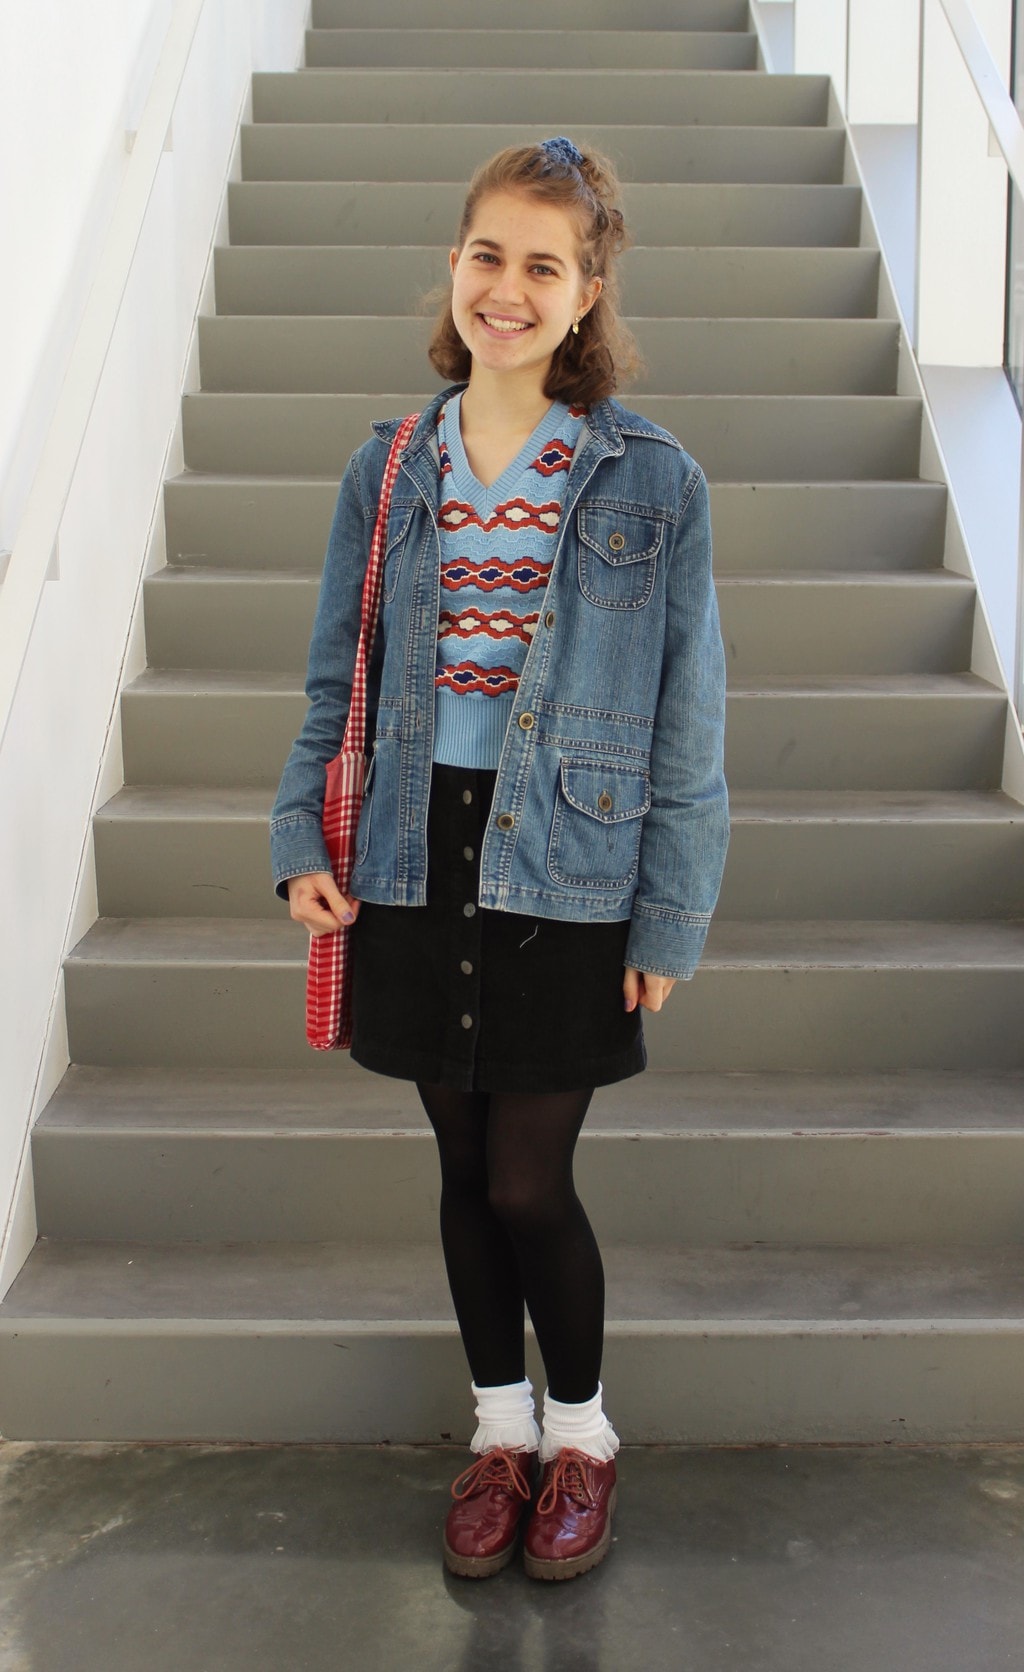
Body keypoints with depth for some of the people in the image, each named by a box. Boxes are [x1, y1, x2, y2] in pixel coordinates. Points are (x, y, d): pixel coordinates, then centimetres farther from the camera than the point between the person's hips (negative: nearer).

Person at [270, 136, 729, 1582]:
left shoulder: (651, 481, -5)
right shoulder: (388, 469, 4)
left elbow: (687, 721, -4)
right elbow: (338, 679, 10)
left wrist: (669, 918, -6)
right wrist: (303, 841, 1)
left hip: (566, 876, -3)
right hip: (418, 865, 3)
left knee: (528, 1186, 2)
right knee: (465, 1169, 14)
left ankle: (580, 1433, 30)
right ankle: (501, 1428, 36)